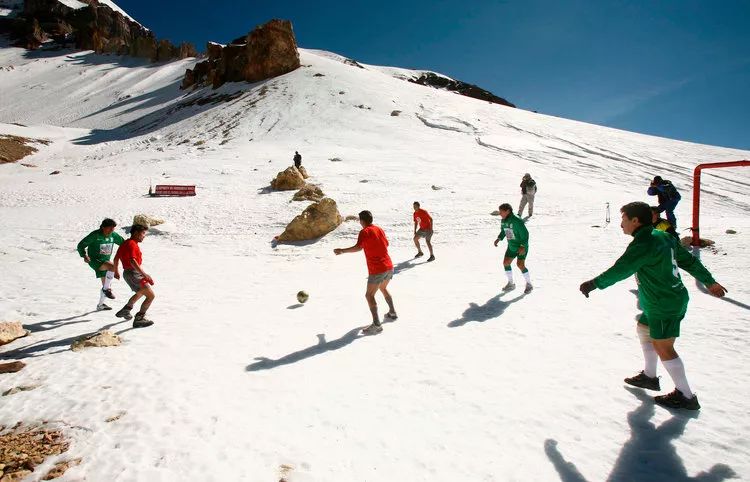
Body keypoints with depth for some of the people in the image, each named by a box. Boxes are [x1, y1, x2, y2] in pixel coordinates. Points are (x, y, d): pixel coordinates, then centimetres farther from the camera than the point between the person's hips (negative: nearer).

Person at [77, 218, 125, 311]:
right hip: (94, 260, -7)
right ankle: (107, 289, -19)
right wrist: (84, 255, -26)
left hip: (105, 261, 7)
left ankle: (100, 305, 33)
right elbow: (81, 245, -10)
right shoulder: (95, 235, -15)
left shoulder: (113, 235, -1)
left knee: (106, 284, 14)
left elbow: (123, 242, 13)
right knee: (112, 266, -35)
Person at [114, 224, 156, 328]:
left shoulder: (125, 243, 16)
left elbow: (116, 259, 26)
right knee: (151, 296, -13)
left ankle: (125, 310, 42)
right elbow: (132, 261, -28)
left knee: (141, 292, 35)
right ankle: (139, 319, -13)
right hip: (133, 274, -11)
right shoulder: (132, 244, -16)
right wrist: (145, 275, -32)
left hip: (127, 273, 11)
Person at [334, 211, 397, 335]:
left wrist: (342, 251, -18)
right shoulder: (379, 229, 13)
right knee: (383, 288, 30)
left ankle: (376, 325, -13)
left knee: (369, 295, -3)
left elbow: (358, 247, -25)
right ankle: (392, 312, 38)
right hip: (389, 267, 8)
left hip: (377, 270, -8)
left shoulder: (365, 232, -10)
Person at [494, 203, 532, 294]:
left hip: (522, 246, -8)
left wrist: (523, 246, -29)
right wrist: (499, 239, 0)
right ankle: (511, 284, 20)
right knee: (506, 263, 4)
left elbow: (525, 234, -23)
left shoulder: (517, 221, -25)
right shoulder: (503, 221, -1)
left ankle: (529, 284, 6)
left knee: (520, 265, -15)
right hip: (511, 246, 8)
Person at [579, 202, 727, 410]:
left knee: (662, 348, -2)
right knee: (643, 328, 22)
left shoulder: (643, 245, -22)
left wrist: (594, 283, -28)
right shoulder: (663, 236, 7)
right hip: (675, 299, 10)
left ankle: (686, 396, 9)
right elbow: (689, 260, 14)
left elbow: (621, 270, -30)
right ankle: (649, 376, 34)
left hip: (664, 306, -10)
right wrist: (709, 282, 24)